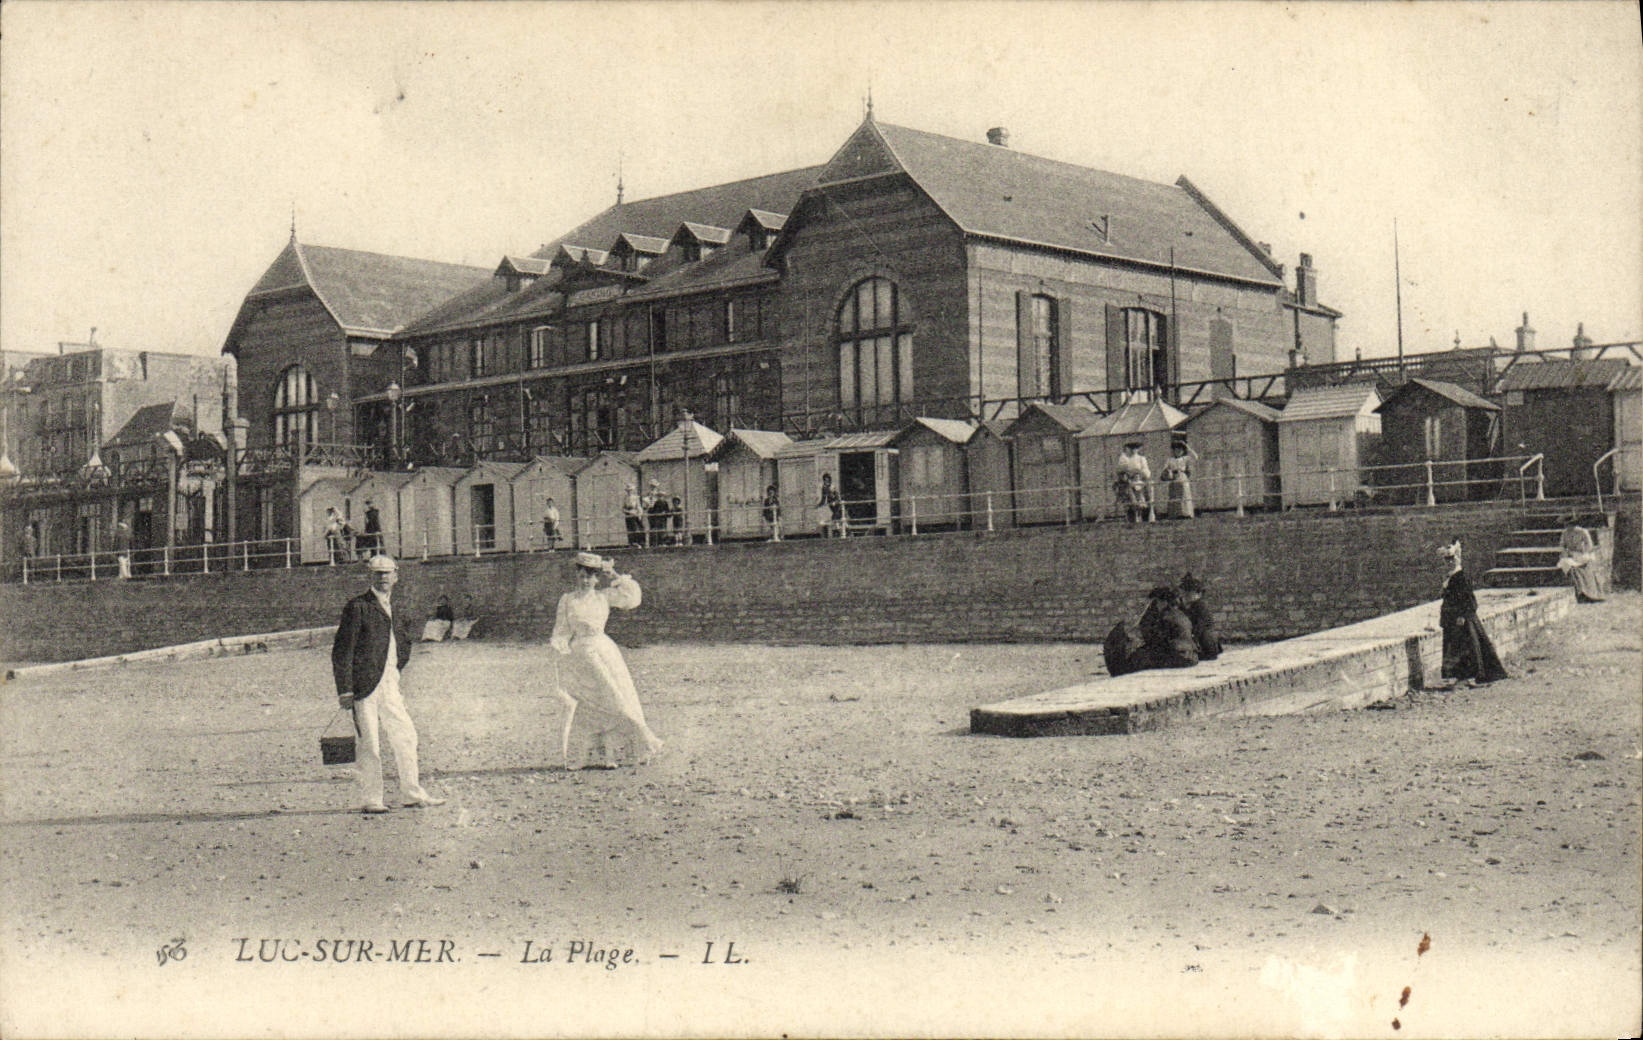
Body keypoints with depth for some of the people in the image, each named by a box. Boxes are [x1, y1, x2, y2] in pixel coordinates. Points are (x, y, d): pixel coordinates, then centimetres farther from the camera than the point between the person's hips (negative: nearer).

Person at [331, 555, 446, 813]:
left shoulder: (392, 606, 16)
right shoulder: (358, 606, -7)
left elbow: (402, 645, 31)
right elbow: (341, 651, -10)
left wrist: (397, 667, 14)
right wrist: (344, 690, -15)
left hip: (389, 685, 7)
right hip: (365, 685, -7)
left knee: (406, 736, 8)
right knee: (369, 743, -3)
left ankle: (414, 794, 16)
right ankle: (372, 800, 6)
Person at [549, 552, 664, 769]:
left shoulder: (604, 597, 9)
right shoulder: (567, 600, 4)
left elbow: (631, 596, 3)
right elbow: (563, 631, 6)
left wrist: (615, 577, 2)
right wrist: (559, 645, -10)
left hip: (605, 651, 3)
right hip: (580, 654, -3)